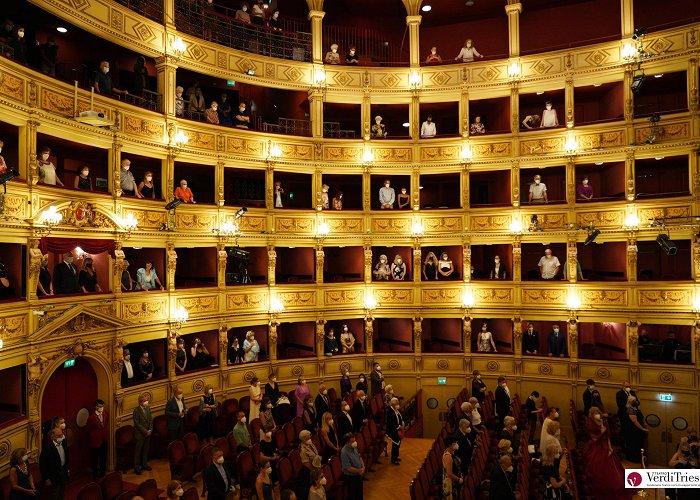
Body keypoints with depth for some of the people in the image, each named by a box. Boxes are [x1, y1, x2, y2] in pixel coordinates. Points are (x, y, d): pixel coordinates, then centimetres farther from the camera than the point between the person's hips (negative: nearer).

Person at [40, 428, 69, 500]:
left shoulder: (63, 442, -5)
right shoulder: (47, 447, -25)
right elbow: (42, 464, -18)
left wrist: (67, 469, 11)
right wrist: (46, 479, -15)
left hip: (63, 472, 6)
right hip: (54, 476, -6)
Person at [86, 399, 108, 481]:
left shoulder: (104, 415, -2)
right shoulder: (91, 418, -19)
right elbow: (88, 430, -8)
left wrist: (106, 435, 5)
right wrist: (94, 437, -2)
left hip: (104, 440, 5)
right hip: (96, 441, -5)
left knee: (103, 458, 17)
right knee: (95, 459, 11)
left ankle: (102, 473, 34)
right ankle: (95, 476, 27)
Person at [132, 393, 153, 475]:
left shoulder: (148, 409, 4)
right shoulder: (136, 410, -16)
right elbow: (137, 423, -17)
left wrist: (150, 430, -5)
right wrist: (145, 431, -16)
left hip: (148, 433, 6)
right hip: (140, 434, -6)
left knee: (146, 450, 16)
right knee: (138, 451, 5)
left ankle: (144, 464, 31)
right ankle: (137, 467, 16)